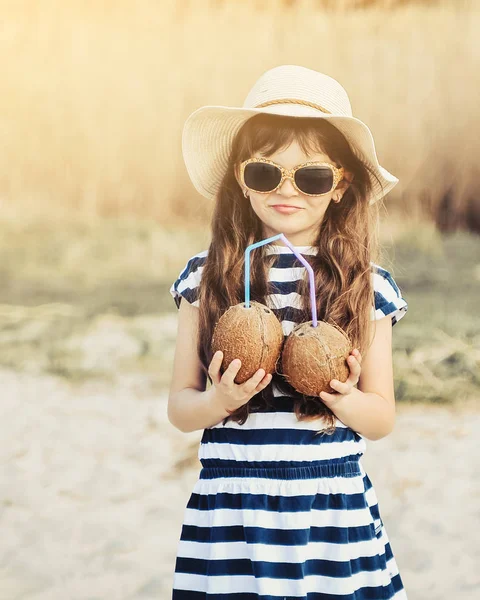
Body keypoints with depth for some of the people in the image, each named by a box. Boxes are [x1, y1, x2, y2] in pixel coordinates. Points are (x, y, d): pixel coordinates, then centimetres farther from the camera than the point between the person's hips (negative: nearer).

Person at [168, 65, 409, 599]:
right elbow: (179, 408, 5)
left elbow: (382, 419, 7)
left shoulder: (368, 285, 1)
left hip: (334, 513, 0)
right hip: (230, 514, 0)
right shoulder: (205, 276, 0)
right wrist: (220, 401, -15)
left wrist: (343, 399, -13)